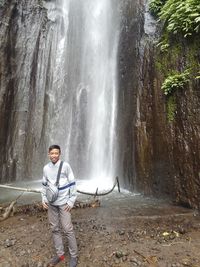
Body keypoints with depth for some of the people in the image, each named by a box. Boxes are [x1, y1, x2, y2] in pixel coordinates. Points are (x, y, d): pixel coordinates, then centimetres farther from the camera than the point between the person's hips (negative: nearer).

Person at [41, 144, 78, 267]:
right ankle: (60, 254, 30)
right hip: (51, 203, 5)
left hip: (63, 202, -4)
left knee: (68, 229, 1)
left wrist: (71, 201, -11)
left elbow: (72, 184, -9)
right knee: (55, 229, 13)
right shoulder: (46, 168, 1)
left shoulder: (65, 166, -12)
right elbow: (44, 185, 13)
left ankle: (74, 256, 19)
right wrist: (44, 199, 5)